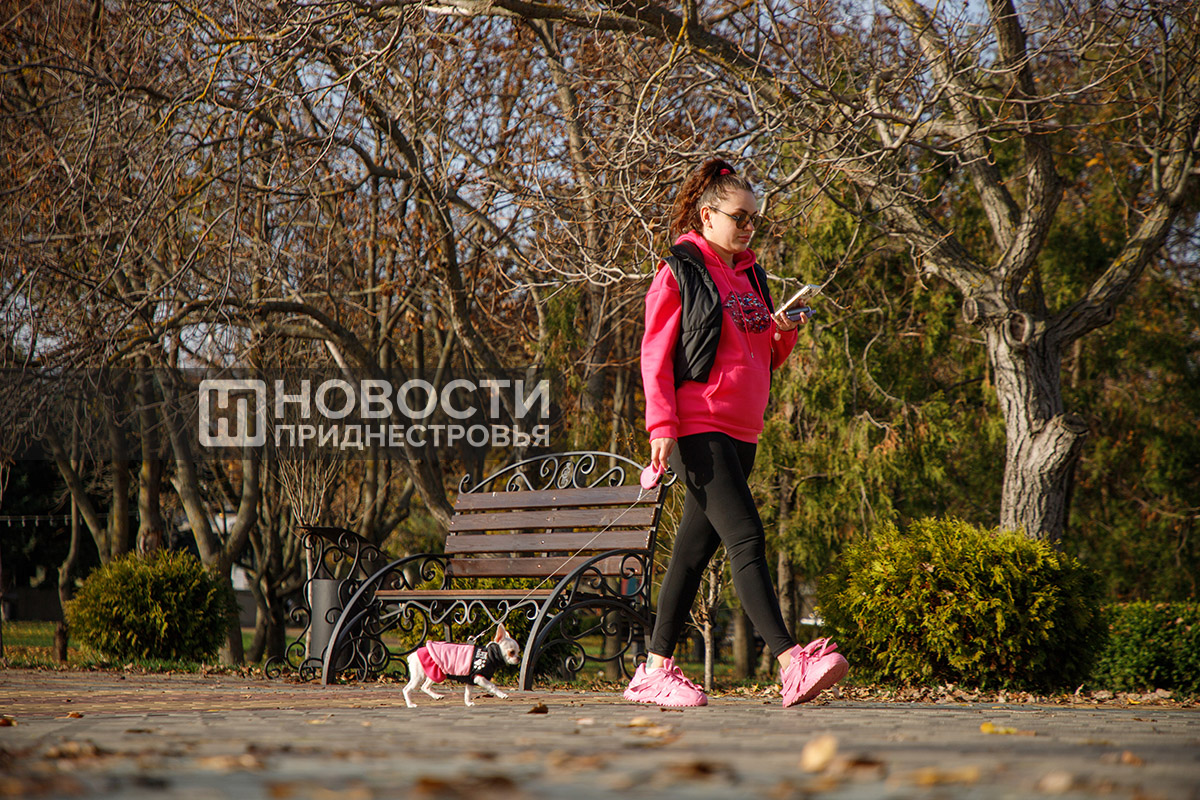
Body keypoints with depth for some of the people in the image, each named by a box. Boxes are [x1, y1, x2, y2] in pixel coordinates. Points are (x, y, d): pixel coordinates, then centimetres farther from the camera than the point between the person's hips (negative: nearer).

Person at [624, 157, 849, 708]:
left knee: (696, 548, 10)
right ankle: (791, 664, -26)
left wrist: (782, 335, 3)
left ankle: (656, 670, 16)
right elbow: (656, 354, -7)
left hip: (741, 433, 8)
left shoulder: (750, 277, 19)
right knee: (746, 539, -17)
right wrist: (661, 426, -15)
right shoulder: (679, 273, -3)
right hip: (697, 429, -8)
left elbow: (761, 361, 25)